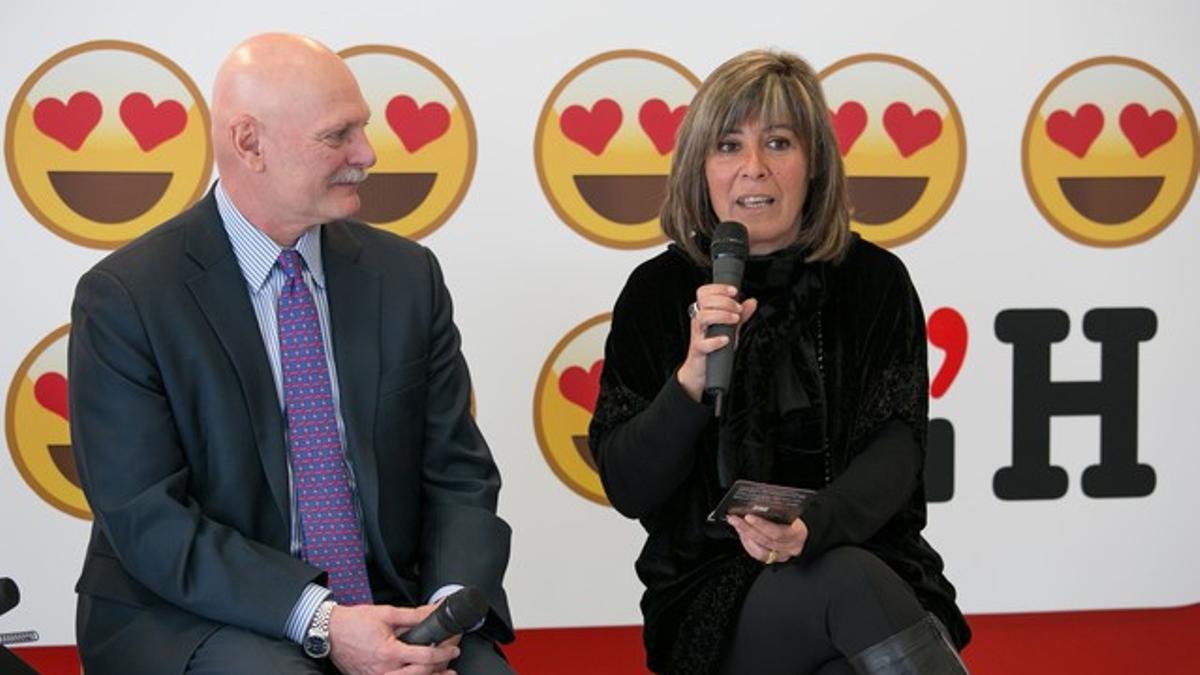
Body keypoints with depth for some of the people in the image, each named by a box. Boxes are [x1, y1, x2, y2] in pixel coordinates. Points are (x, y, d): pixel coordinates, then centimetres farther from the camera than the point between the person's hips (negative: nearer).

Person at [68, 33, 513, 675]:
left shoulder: (407, 274, 5)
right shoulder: (123, 297, -7)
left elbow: (459, 475, 5)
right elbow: (147, 518, -11)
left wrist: (449, 609, -14)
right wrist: (320, 621, -20)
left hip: (391, 612, 4)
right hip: (195, 619, -4)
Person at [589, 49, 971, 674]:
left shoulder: (875, 281, 3)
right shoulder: (658, 292, 2)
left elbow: (895, 453, -6)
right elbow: (625, 488, -2)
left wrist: (811, 525, -28)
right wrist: (693, 377, -20)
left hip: (861, 555, 1)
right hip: (712, 596, -1)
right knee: (850, 585, -34)